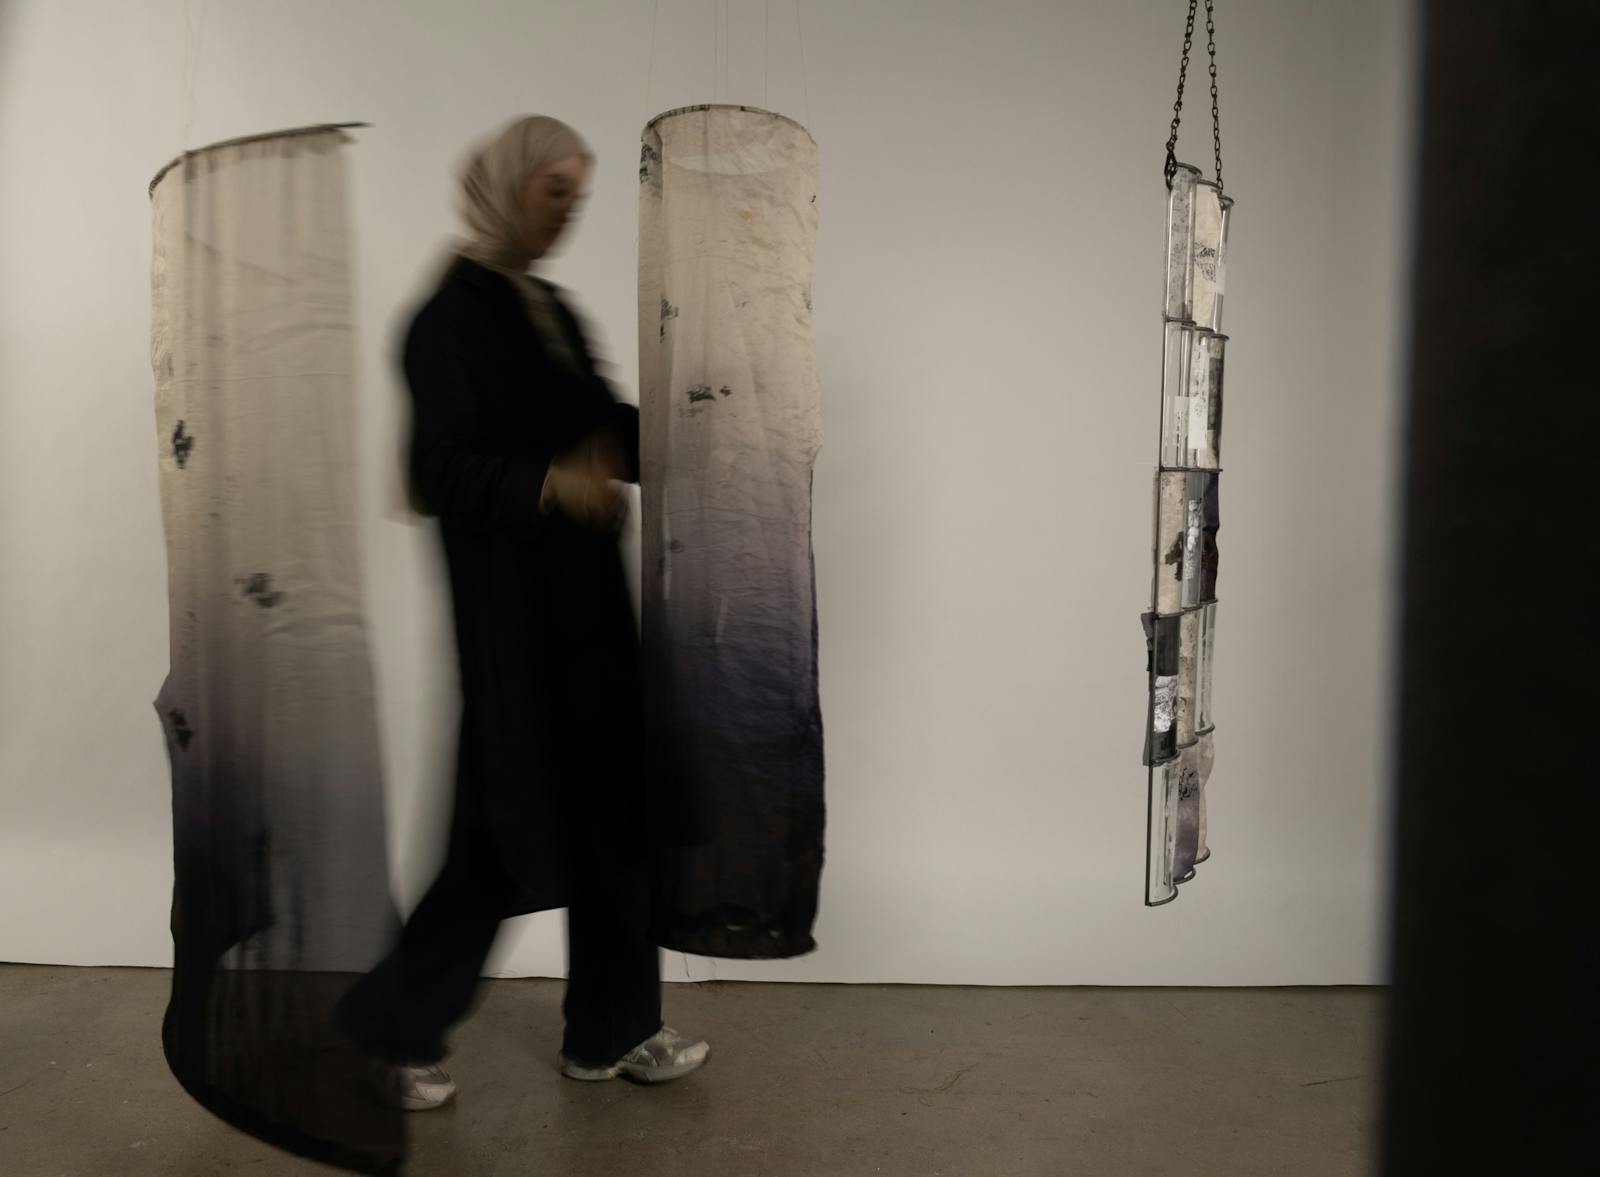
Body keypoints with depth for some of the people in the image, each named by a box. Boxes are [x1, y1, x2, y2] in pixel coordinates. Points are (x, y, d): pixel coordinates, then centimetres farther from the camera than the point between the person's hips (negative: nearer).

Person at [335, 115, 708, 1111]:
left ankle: (611, 1031, 25)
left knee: (610, 810, 11)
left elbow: (605, 426, 13)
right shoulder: (451, 318, -10)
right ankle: (393, 1029, 20)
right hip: (514, 606, -8)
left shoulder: (553, 312, 15)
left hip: (586, 599, 8)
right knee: (512, 823, -1)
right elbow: (440, 472, -18)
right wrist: (551, 482, -34)